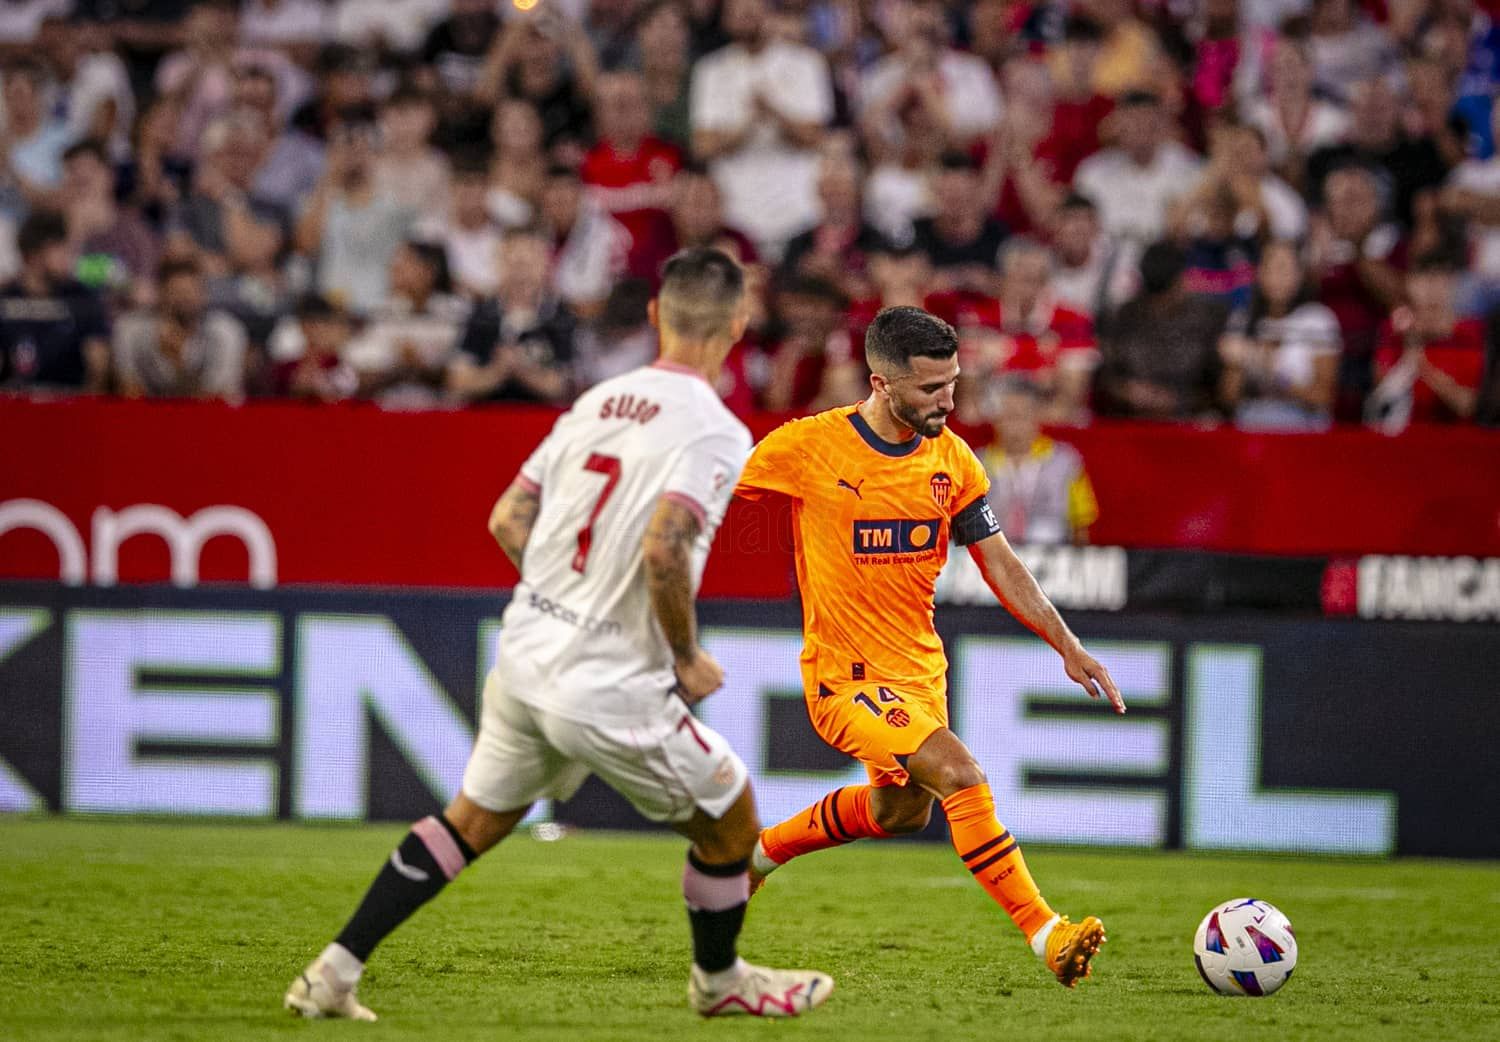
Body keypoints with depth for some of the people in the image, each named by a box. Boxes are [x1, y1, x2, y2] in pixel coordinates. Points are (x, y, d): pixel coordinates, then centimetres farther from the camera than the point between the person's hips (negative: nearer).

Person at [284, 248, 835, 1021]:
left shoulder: (598, 401, 9)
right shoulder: (715, 433, -13)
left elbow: (507, 521, 10)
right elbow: (663, 551, -25)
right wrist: (686, 659, -11)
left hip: (524, 658, 7)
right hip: (610, 689, -7)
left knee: (472, 821, 21)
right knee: (731, 822, 14)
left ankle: (334, 972, 17)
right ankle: (718, 980, 33)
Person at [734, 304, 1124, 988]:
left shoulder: (952, 458, -2)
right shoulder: (809, 446, -17)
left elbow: (1001, 566, 5)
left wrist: (1069, 648, 0)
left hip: (919, 668, 7)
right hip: (845, 672, -7)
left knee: (901, 811, 23)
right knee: (960, 776, -24)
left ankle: (764, 850, 47)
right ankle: (1046, 936, -23)